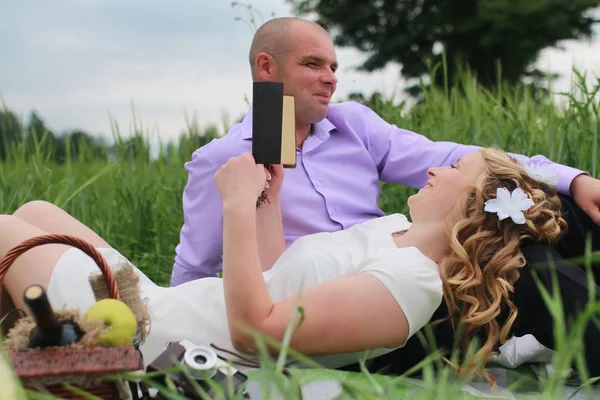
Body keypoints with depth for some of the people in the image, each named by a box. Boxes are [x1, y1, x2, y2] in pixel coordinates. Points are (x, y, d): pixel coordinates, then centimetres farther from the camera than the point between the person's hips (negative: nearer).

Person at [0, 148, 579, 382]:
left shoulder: (406, 284, -24)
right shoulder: (395, 230, 7)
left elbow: (255, 326, -29)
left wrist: (239, 206, -26)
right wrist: (271, 195, 9)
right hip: (159, 302, 9)